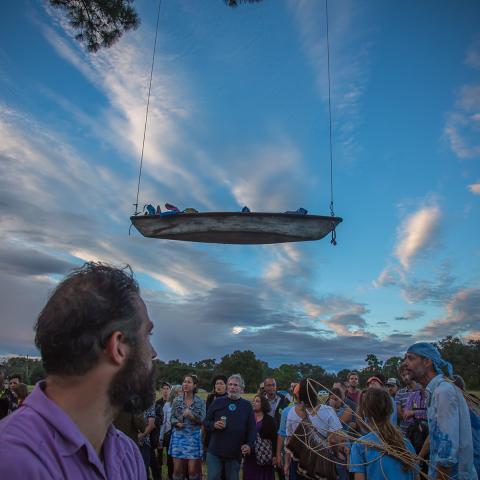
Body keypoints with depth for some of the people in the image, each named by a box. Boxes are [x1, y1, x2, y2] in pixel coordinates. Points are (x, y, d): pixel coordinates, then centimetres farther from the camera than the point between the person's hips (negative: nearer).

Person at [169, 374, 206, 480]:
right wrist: (177, 423, -14)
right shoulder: (177, 400, 2)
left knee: (193, 470, -1)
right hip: (178, 436, 1)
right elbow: (172, 417, 6)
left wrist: (191, 416, -21)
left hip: (194, 437, -1)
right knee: (177, 469, 3)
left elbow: (203, 420, -5)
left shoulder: (200, 402, -2)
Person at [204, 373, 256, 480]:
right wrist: (214, 425, -13)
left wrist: (249, 444, -9)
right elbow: (206, 422, 8)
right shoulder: (218, 402, 4)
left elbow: (252, 428, 5)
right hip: (215, 451, 0)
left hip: (235, 453, 1)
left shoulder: (247, 405, 5)